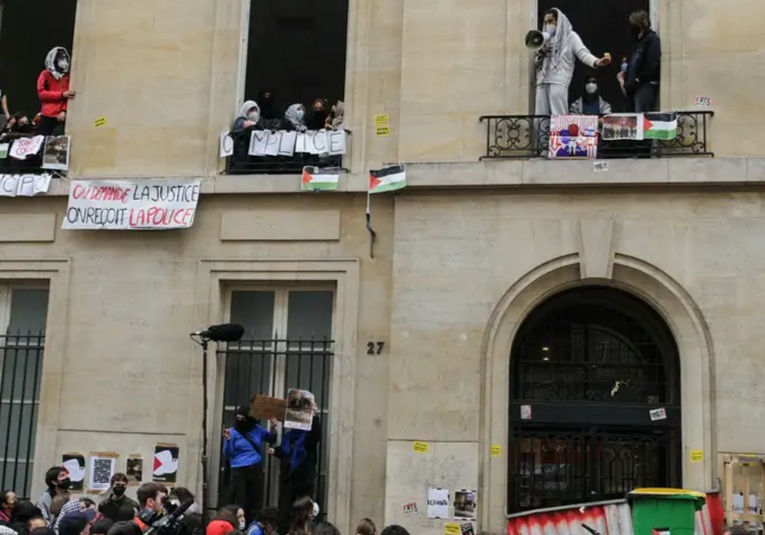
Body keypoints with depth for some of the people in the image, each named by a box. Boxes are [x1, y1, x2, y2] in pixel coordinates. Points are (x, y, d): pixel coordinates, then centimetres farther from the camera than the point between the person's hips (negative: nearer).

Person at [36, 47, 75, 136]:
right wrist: (62, 94, -12)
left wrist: (64, 110, -12)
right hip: (47, 116, 0)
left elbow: (69, 96, 5)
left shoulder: (69, 76, 11)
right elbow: (41, 93, -2)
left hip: (62, 116, 0)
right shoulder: (45, 74, 9)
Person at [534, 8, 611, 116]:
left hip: (559, 82, -6)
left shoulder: (570, 36, 7)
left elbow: (583, 53, -7)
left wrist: (596, 62, -27)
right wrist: (541, 54, 0)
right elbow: (535, 63, 23)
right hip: (542, 82, 6)